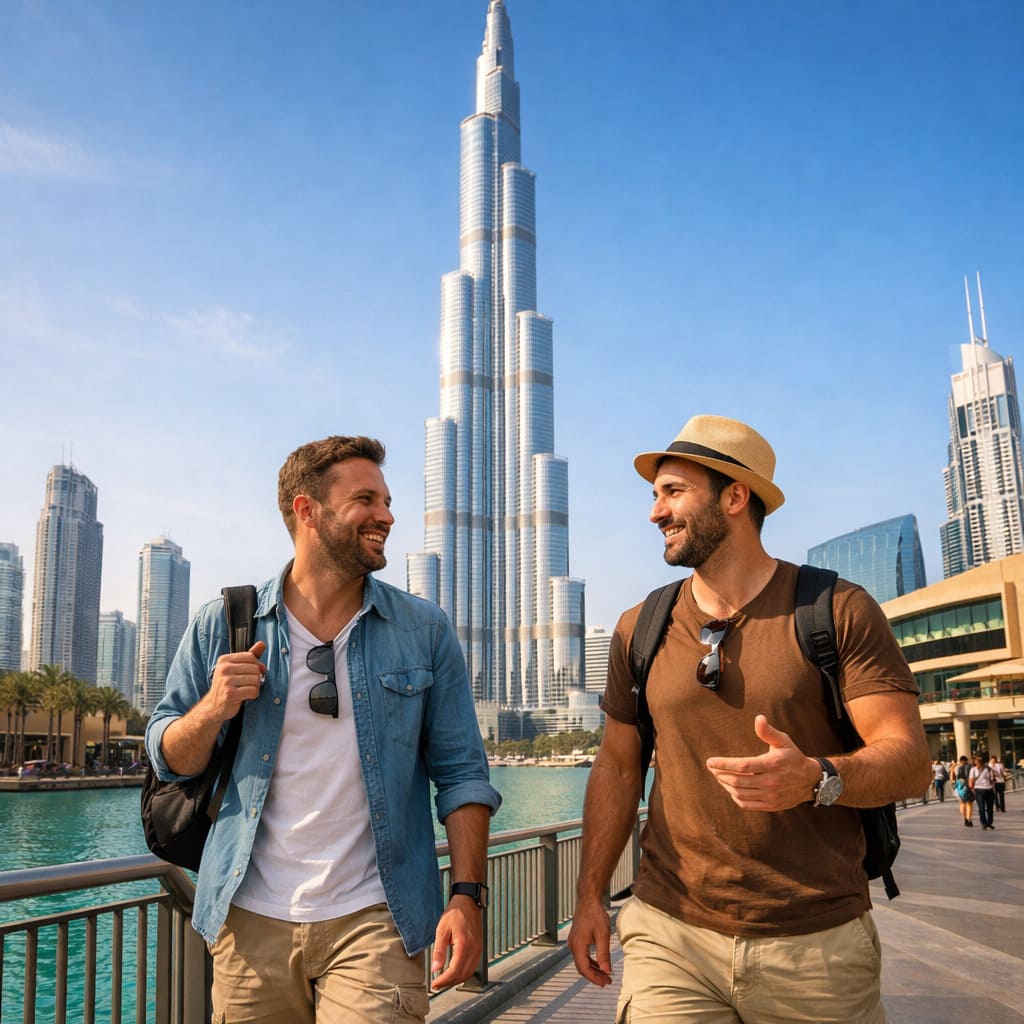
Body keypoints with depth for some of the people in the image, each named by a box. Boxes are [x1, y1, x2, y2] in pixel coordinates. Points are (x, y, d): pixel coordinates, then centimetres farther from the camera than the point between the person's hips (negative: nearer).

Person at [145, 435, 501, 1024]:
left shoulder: (425, 631, 1)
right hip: (252, 920, 1)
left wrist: (468, 896, -8)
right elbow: (170, 760, 8)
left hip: (373, 921, -1)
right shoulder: (225, 626, 2)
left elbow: (461, 773, 1)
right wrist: (213, 709, -13)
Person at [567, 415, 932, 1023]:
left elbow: (911, 758, -10)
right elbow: (617, 768, 11)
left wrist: (816, 778, -30)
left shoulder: (840, 611, -5)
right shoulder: (639, 630, 6)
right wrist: (590, 898, 5)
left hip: (817, 943, -2)